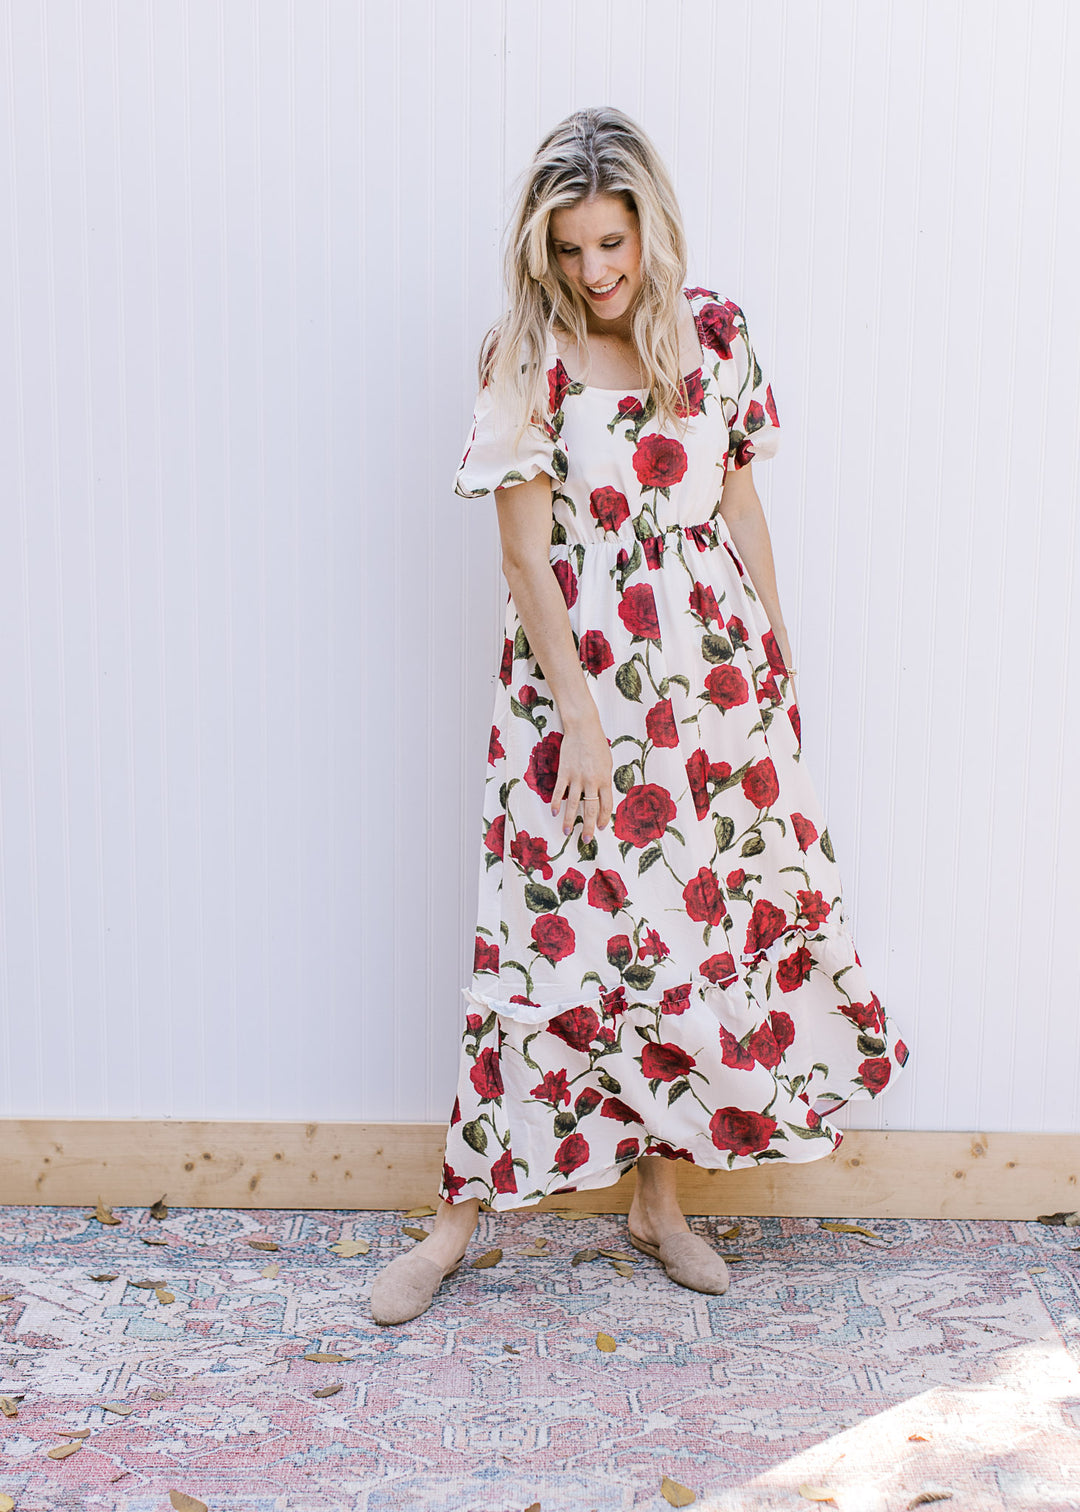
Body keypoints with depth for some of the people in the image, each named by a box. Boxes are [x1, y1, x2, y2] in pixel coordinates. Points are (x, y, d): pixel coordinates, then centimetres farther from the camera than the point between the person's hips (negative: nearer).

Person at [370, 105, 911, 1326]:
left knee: (705, 925, 8)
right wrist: (581, 716, -14)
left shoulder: (713, 331, 4)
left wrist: (779, 654, 11)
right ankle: (458, 1218, 11)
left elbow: (741, 501, 12)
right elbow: (526, 556, -10)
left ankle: (659, 1199, 25)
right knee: (559, 937, -3)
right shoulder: (525, 358, -7)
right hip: (578, 678, -4)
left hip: (716, 674, 4)